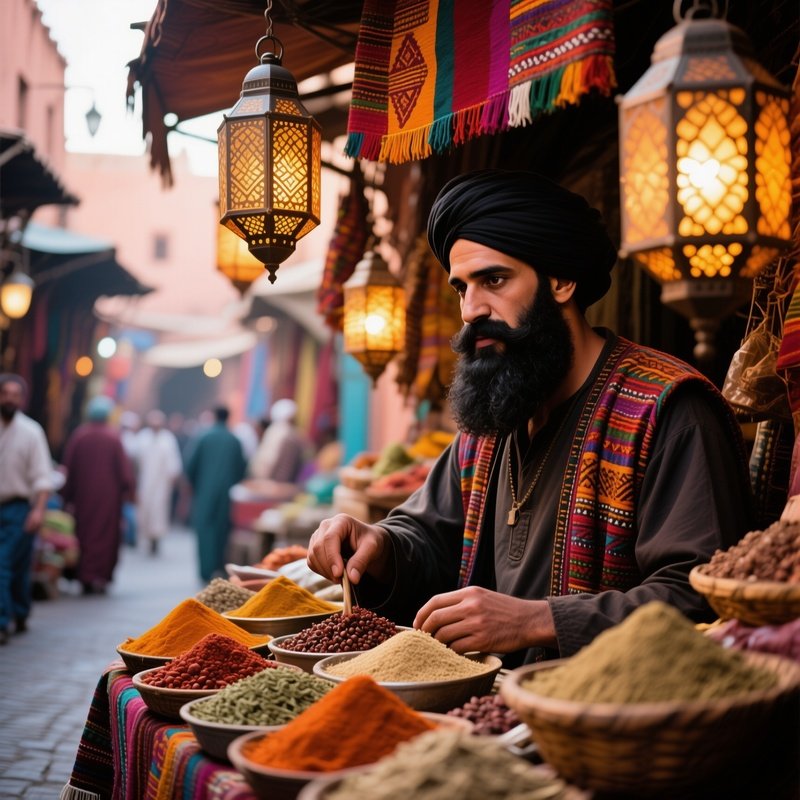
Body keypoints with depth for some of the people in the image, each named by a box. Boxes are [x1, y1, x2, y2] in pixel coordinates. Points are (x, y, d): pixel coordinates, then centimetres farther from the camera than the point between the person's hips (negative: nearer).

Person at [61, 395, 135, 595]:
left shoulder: (78, 435, -2)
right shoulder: (113, 436, -8)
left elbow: (69, 466, 1)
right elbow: (123, 465, -7)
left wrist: (68, 496, 8)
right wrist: (128, 488, 2)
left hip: (83, 494, 2)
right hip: (108, 494, -2)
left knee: (84, 533, 12)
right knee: (106, 533, 6)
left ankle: (85, 579, 11)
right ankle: (101, 576, 1)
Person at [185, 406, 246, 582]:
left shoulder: (204, 438, -7)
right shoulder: (235, 441, -3)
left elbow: (191, 466, -4)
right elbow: (241, 467, 2)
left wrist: (194, 485, 13)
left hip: (206, 490, -1)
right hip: (227, 492, 1)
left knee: (206, 529, 3)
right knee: (223, 528, 12)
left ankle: (208, 570, -1)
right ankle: (220, 567, 12)